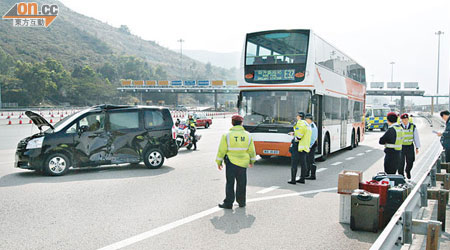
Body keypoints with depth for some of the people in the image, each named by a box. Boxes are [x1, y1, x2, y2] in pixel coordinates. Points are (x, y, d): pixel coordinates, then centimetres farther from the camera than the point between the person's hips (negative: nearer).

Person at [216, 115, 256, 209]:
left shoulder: (227, 135, -8)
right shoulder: (247, 135, 0)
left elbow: (222, 150, -6)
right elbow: (251, 150, 8)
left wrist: (219, 162, 4)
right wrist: (252, 161, 22)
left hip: (231, 162, -2)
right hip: (243, 163, 2)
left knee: (230, 183, 5)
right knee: (241, 183, 13)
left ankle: (228, 203, 6)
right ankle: (241, 202, 22)